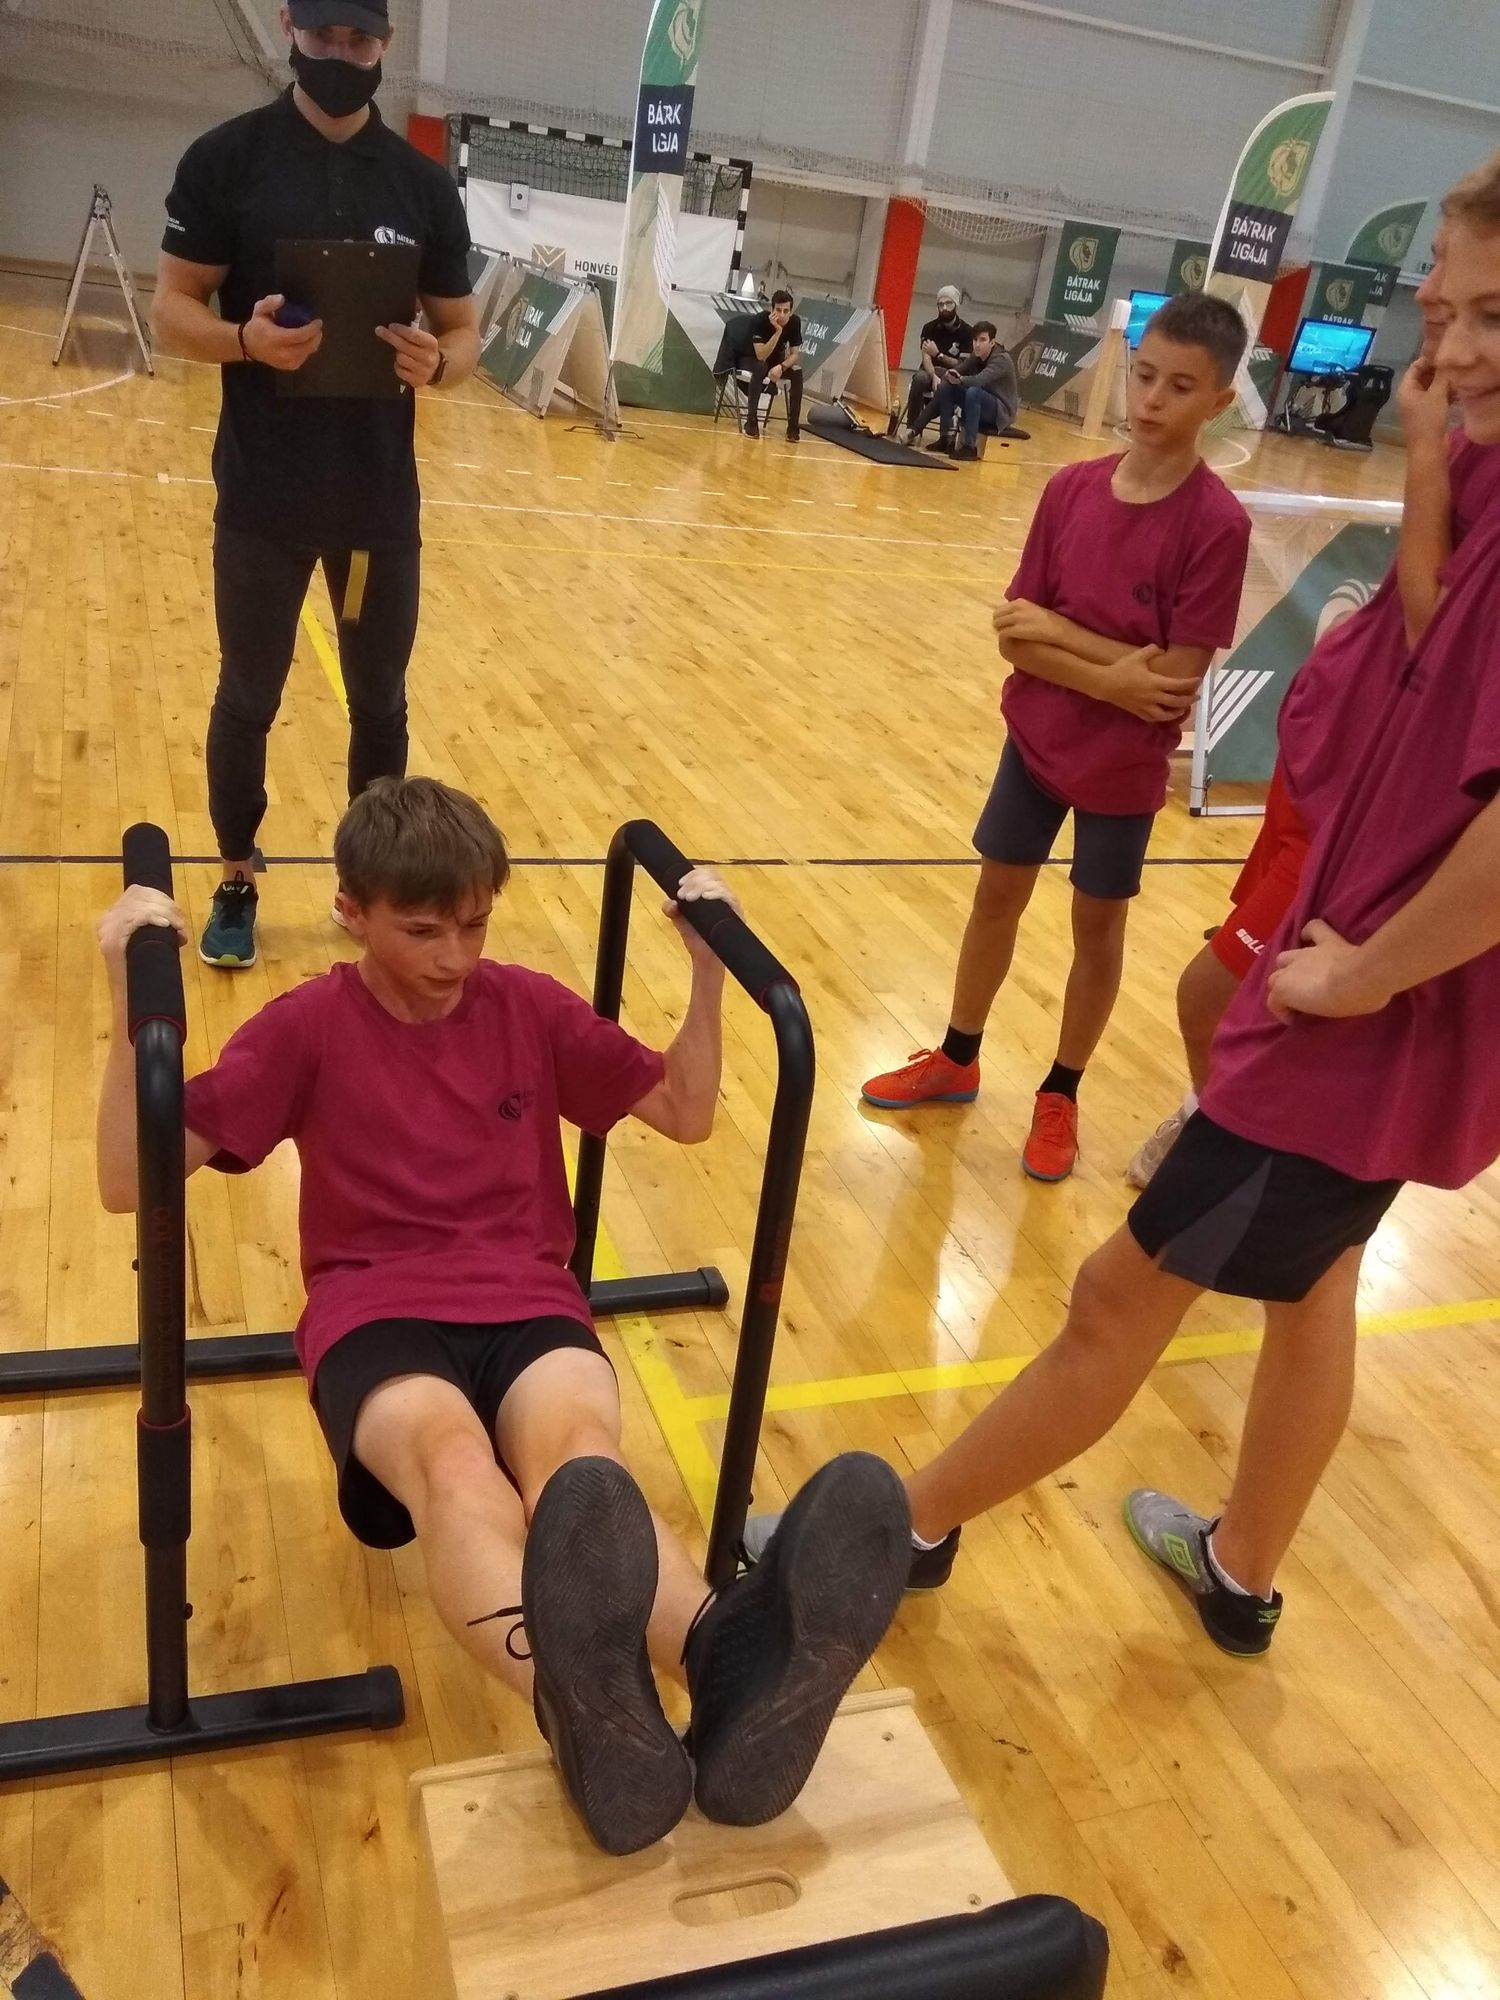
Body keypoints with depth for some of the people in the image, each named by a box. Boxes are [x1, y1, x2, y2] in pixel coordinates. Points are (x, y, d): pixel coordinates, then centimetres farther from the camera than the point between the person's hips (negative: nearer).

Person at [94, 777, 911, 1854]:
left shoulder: (529, 1007, 13)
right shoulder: (308, 1028, 6)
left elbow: (687, 1112, 17)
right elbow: (130, 1180, -1)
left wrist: (708, 965, 4)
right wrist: (135, 996, -14)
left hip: (527, 1304, 2)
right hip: (378, 1318, -1)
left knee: (577, 1449, -37)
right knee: (451, 1456, -40)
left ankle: (733, 1664, -68)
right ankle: (588, 1709, -70)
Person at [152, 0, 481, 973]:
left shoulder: (425, 182, 4)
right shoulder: (226, 157, -2)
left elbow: (464, 330, 7)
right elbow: (172, 308, -2)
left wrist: (437, 363, -17)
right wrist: (247, 339, -24)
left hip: (382, 498, 2)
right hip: (263, 495, -2)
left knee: (381, 702, 11)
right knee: (247, 698, 8)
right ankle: (238, 884, 25)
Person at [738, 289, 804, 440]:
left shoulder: (795, 322, -16)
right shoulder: (760, 320, -29)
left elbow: (795, 354, -13)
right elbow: (761, 356, -36)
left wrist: (781, 366, -34)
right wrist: (778, 331, -43)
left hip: (775, 361, 4)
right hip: (749, 359, -4)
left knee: (797, 371, -24)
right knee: (761, 368, -38)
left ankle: (793, 425, -20)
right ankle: (751, 421, -33)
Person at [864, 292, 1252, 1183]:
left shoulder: (1217, 525, -19)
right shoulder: (1072, 488, -6)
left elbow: (1176, 678, -23)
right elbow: (1014, 636, -8)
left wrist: (1056, 627, -19)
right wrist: (1109, 677, -22)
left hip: (1124, 767, -4)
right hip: (1037, 739, 4)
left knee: (1097, 927, 12)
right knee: (997, 896, 15)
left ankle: (1060, 1096, 31)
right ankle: (957, 1060, 36)